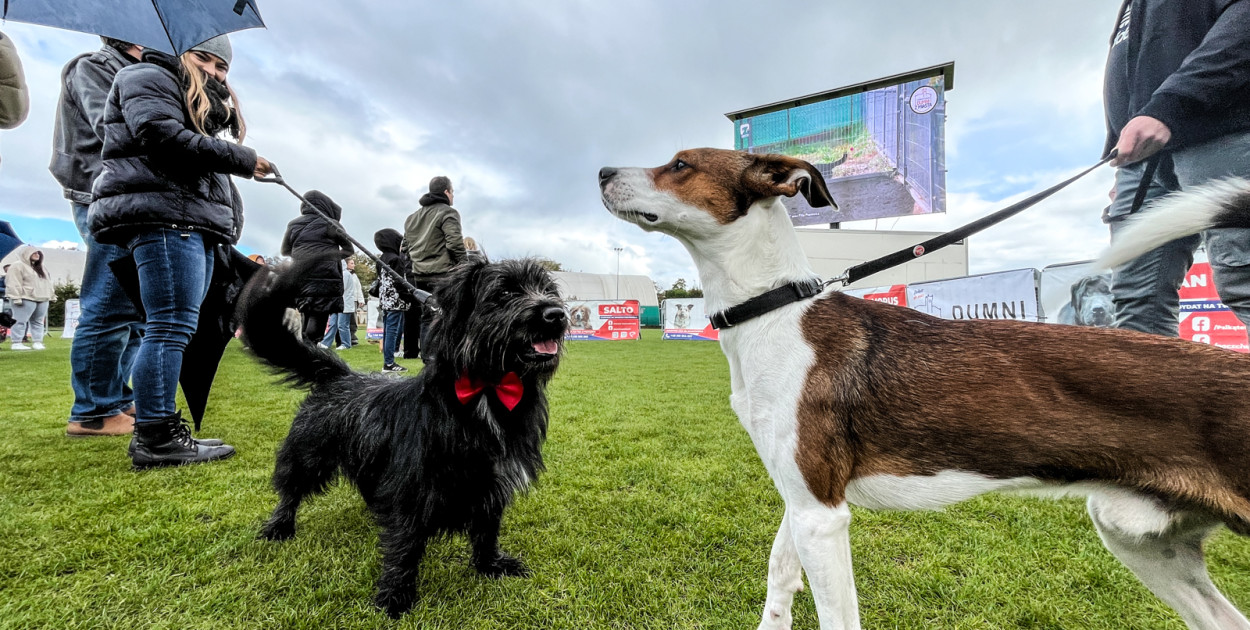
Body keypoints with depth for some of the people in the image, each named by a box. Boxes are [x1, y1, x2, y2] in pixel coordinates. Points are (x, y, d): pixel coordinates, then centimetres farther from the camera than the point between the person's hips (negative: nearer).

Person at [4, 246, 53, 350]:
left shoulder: (41, 268, 22)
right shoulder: (17, 266, -4)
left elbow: (47, 283, 25)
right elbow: (14, 283, -12)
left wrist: (51, 295, 19)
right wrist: (16, 297, -19)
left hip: (42, 299, 8)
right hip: (26, 299, -8)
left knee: (38, 322, 8)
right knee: (20, 321, -7)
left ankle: (37, 342, 9)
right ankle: (17, 343, -5)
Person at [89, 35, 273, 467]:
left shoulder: (202, 104, 33)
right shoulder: (148, 77, 7)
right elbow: (163, 138, -12)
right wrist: (242, 160, -10)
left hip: (193, 222, 9)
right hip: (164, 214, -9)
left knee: (175, 328, 4)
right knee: (171, 326, -14)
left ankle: (160, 430, 7)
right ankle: (154, 438, -11)